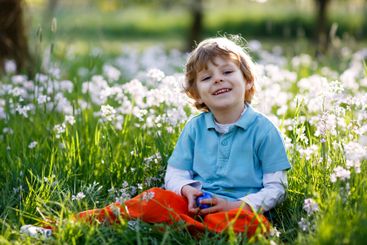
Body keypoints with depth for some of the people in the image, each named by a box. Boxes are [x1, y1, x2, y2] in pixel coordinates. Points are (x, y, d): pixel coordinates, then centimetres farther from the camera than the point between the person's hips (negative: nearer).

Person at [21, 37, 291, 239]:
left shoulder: (263, 129, 1)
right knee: (155, 198, -27)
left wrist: (236, 205, -13)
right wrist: (187, 189, -11)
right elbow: (175, 174, 13)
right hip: (194, 204, 2)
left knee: (249, 221, -38)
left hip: (237, 208, -2)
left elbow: (276, 187, 1)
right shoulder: (195, 127, 12)